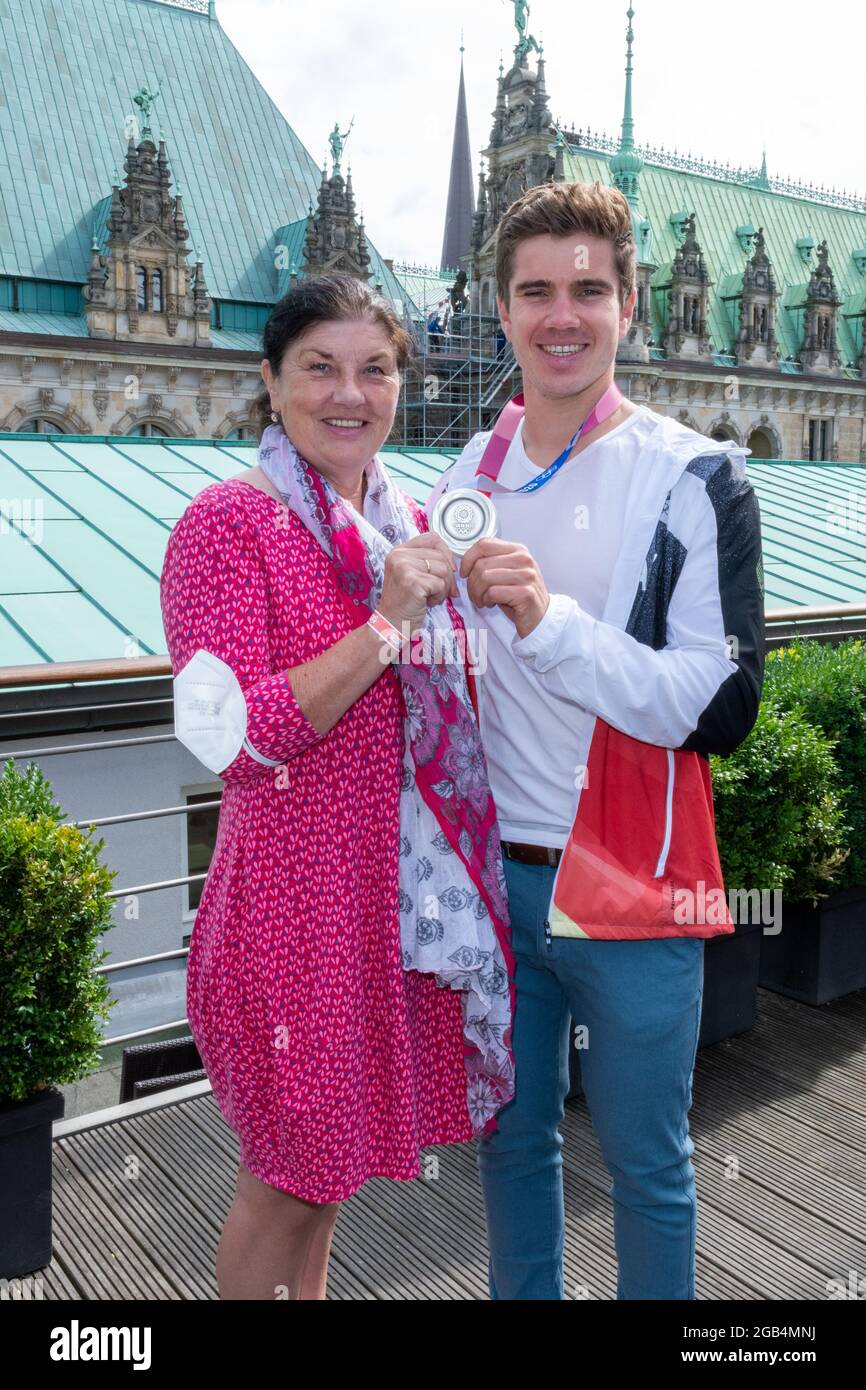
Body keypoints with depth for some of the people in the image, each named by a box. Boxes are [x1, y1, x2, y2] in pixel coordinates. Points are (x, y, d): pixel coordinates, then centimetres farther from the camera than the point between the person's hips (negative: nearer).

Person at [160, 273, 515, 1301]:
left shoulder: (409, 522, 9)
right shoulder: (228, 522, -13)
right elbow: (232, 737, -22)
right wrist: (386, 622, -25)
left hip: (408, 891, 7)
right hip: (299, 895, -6)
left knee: (330, 1157, 23)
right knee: (287, 1177, 10)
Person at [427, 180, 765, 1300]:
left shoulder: (695, 480, -8)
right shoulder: (468, 479, 7)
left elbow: (720, 708, -17)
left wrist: (551, 619, -26)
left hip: (631, 885, -4)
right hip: (492, 873, 5)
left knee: (644, 1164, 12)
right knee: (510, 1141, 20)